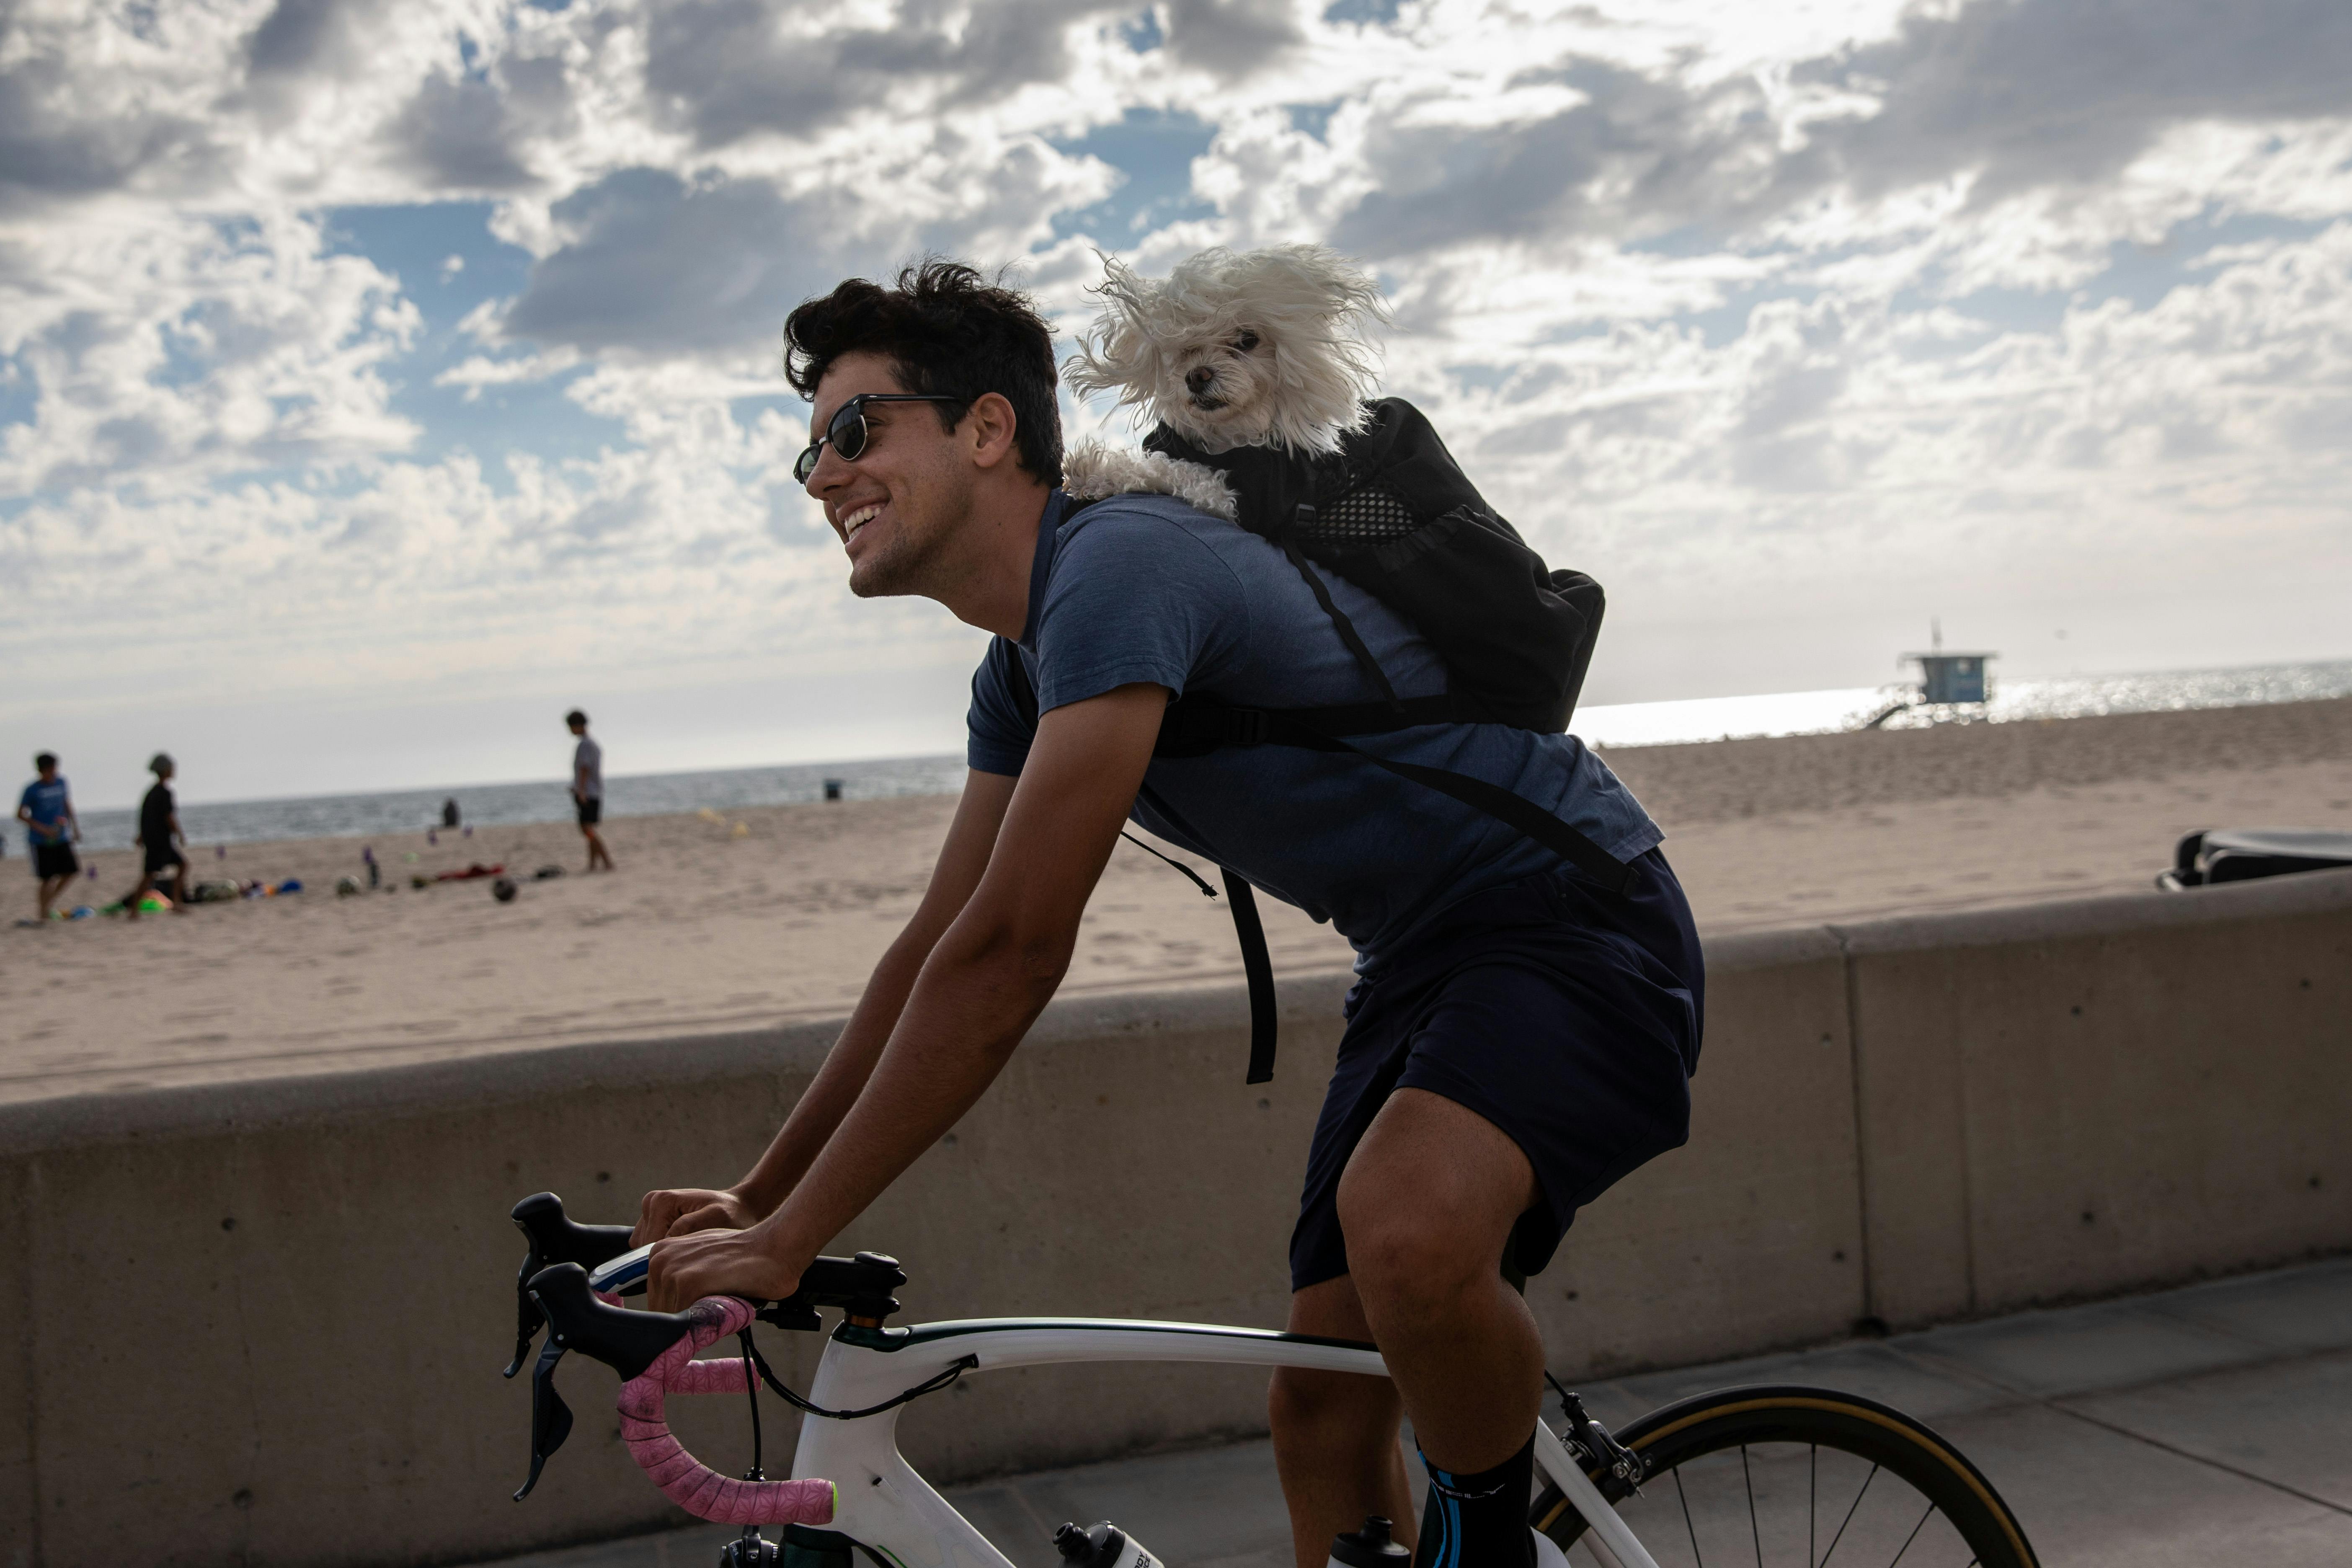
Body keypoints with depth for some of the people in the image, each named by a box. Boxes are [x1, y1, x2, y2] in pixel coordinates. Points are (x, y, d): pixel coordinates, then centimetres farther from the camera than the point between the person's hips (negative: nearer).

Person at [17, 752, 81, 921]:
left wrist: (75, 828, 15)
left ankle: (49, 899, 20)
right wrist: (42, 829, -17)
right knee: (47, 878, -5)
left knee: (71, 871, 0)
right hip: (41, 842, -5)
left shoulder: (61, 783, 4)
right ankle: (44, 913, 8)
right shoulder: (32, 790, -10)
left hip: (61, 838, 5)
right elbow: (21, 815, -7)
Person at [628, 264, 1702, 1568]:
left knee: (1405, 1230, -36)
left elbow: (1008, 958, -28)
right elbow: (937, 953, 13)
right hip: (1424, 960, 9)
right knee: (1320, 1411, 7)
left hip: (1576, 919, -9)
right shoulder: (1022, 670, 7)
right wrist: (752, 1202, 10)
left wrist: (790, 1238, -22)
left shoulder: (1118, 565, -24)